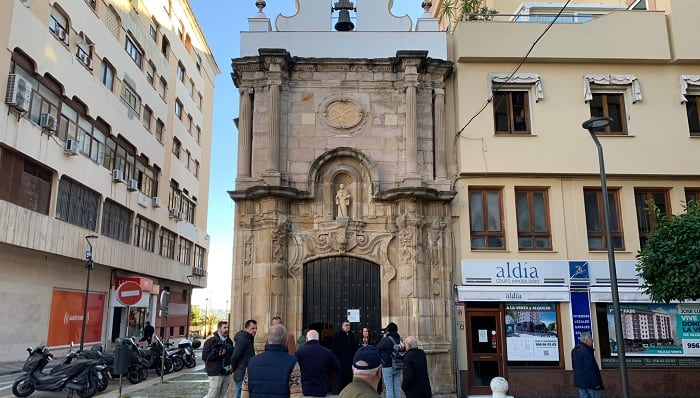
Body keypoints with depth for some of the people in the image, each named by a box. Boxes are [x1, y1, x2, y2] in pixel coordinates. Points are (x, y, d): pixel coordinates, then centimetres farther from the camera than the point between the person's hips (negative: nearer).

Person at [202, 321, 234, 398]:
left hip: (227, 373, 6)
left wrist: (231, 364, 7)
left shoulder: (229, 341, 13)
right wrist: (217, 354, -22)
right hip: (216, 373, -6)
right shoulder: (211, 341, -7)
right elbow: (204, 356, -11)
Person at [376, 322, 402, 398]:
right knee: (397, 387, 12)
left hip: (388, 367, -6)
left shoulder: (387, 340, -17)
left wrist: (383, 338, 1)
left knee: (389, 388, 0)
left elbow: (378, 348, -8)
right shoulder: (399, 339, 1)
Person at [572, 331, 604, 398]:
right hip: (589, 382, -8)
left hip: (579, 381, 8)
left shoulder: (574, 351, 10)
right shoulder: (586, 351, -19)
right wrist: (596, 383, -16)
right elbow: (590, 368, -21)